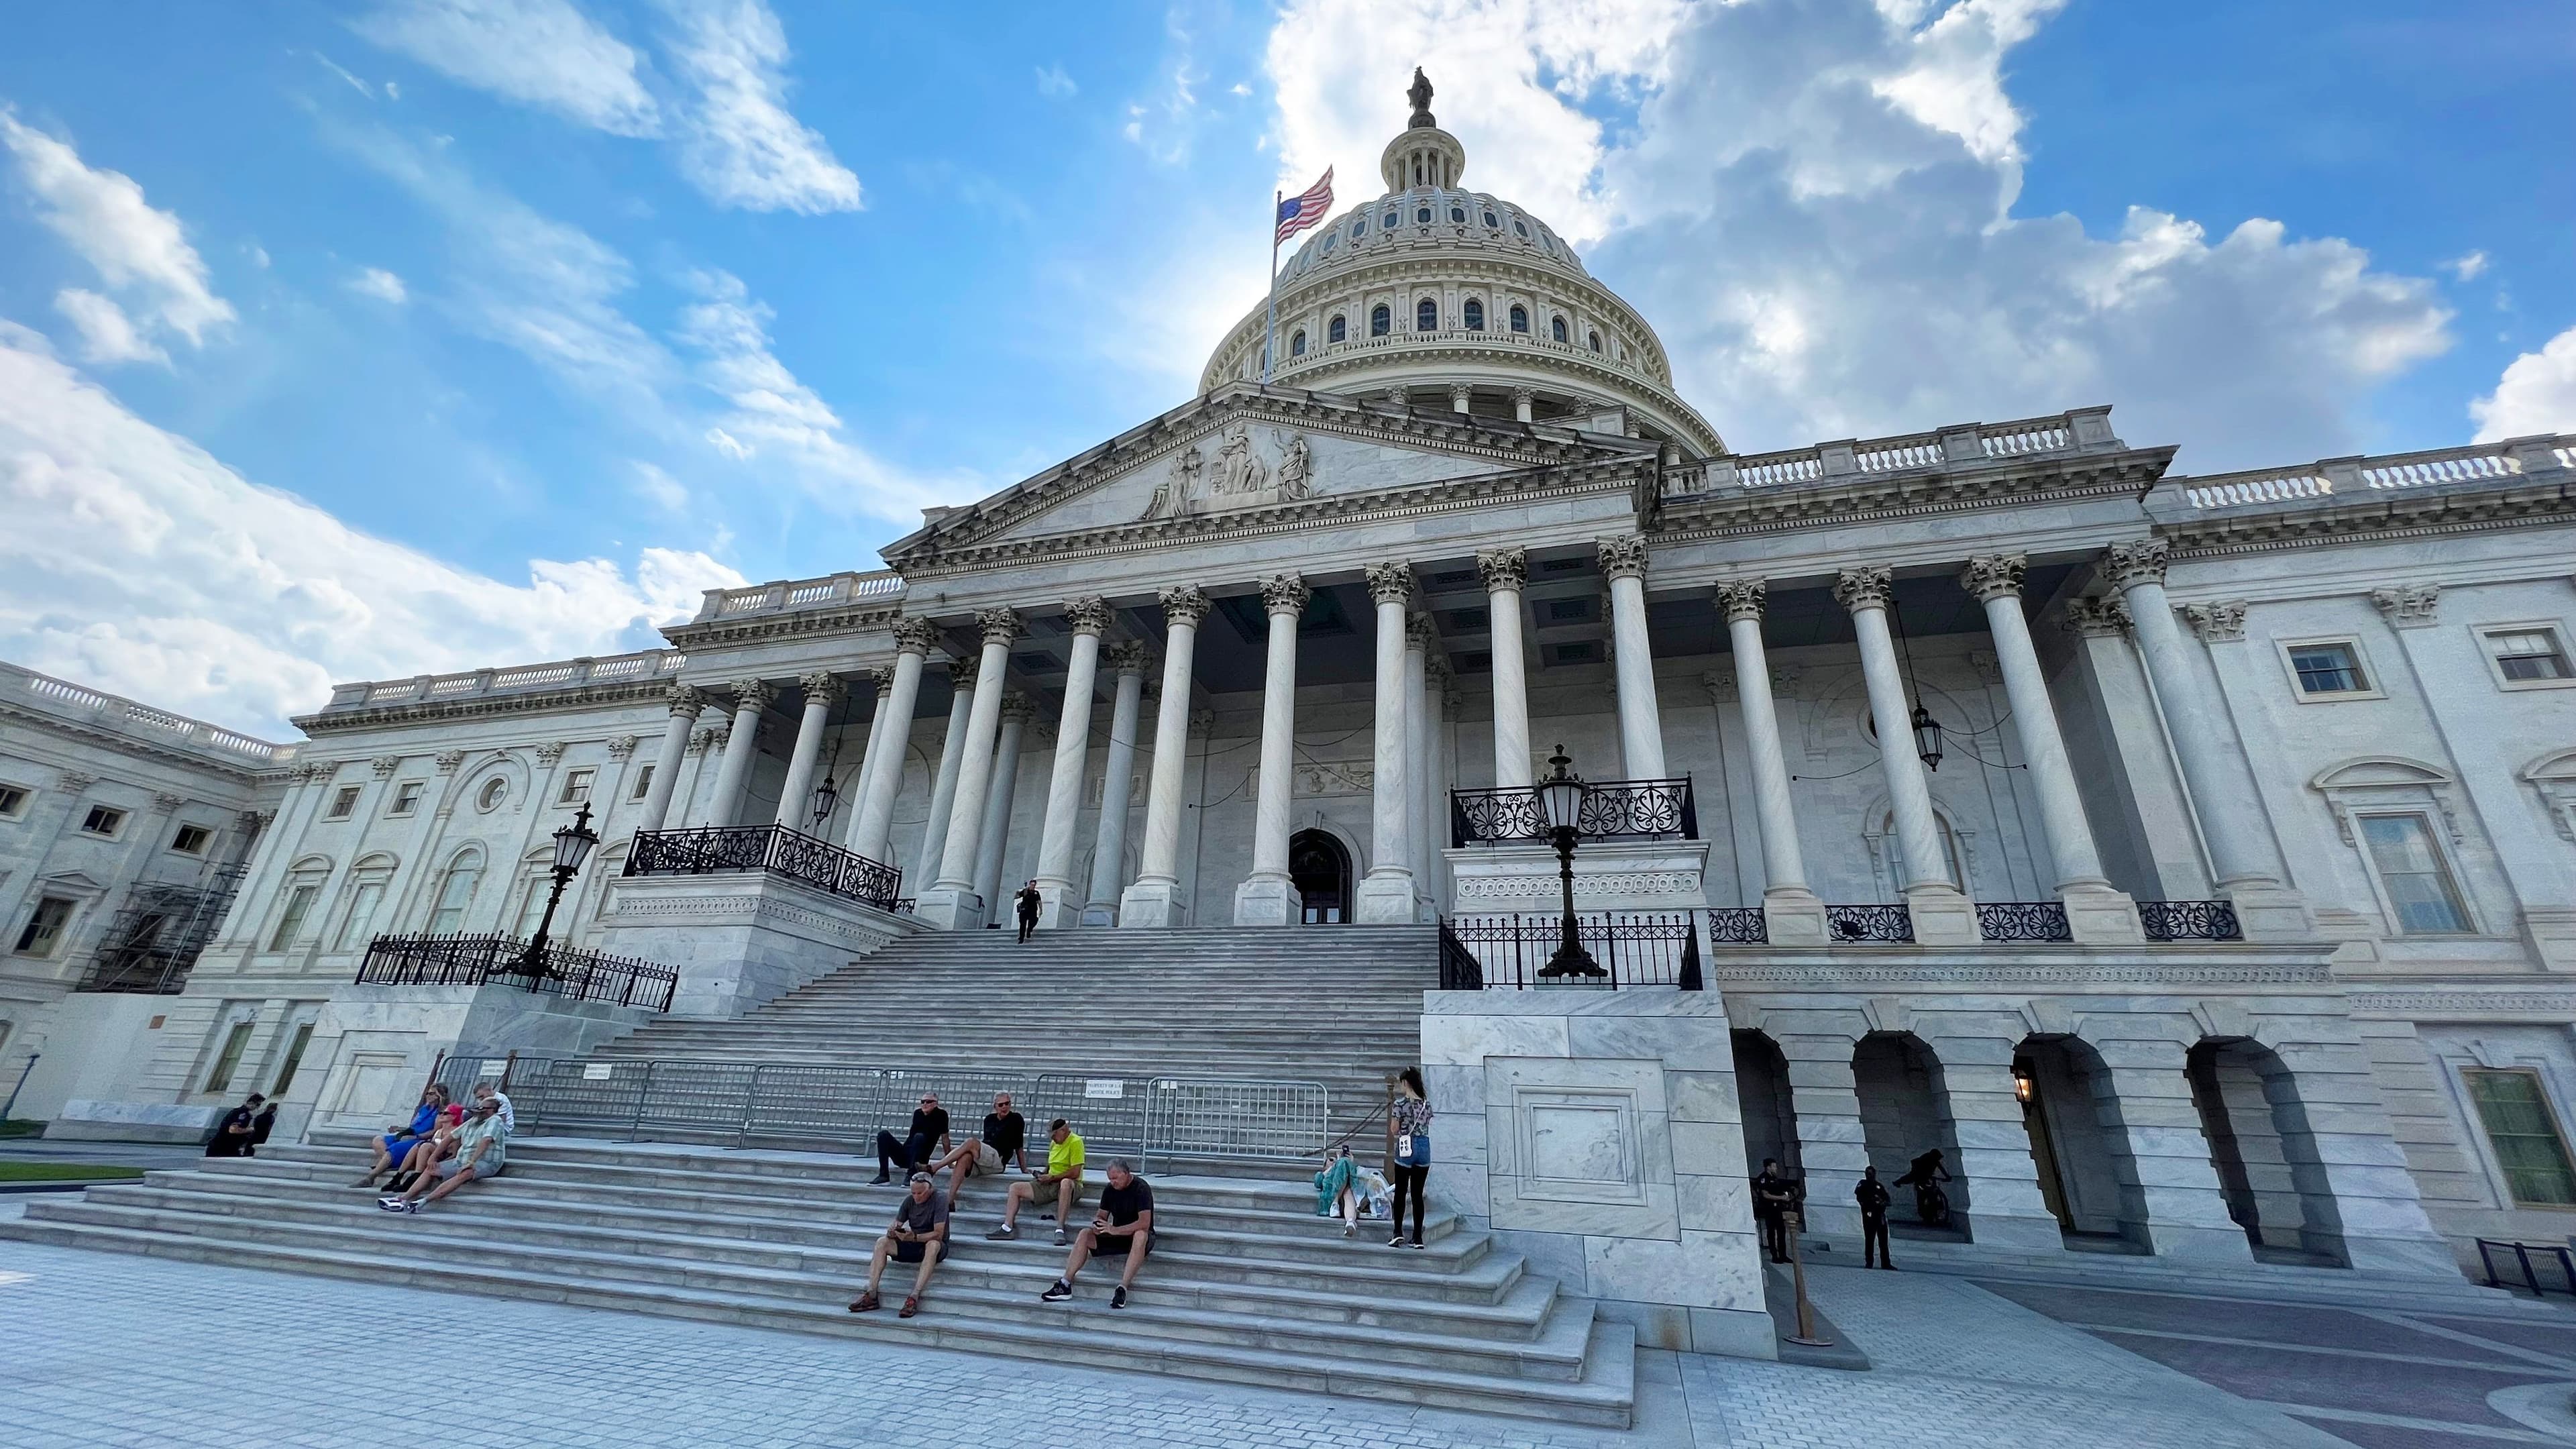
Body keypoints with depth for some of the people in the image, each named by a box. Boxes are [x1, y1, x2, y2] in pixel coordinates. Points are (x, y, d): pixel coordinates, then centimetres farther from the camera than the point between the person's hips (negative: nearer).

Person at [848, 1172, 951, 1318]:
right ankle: (871, 1295, -19)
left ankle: (914, 1298, -41)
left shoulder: (940, 1201, -18)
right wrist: (892, 1231, -23)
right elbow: (897, 1224, 1)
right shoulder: (909, 1200, 0)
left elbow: (938, 1234, -25)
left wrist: (915, 1237, -39)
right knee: (882, 1242, -15)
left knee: (933, 1245, -40)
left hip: (935, 1245, -6)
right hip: (913, 1245, 6)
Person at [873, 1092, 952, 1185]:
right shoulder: (917, 1112, 11)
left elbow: (945, 1138, 1)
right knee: (884, 1135, -11)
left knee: (919, 1137, -34)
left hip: (920, 1159, -6)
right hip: (904, 1155, 6)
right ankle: (883, 1176, -18)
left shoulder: (941, 1114, -3)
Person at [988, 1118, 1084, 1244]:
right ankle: (1007, 1228, -6)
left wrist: (1051, 1177, -13)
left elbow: (1075, 1173, -18)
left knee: (1066, 1183, -45)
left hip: (1070, 1184, -8)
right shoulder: (1054, 1143, 15)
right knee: (1015, 1188, 0)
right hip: (1049, 1185, 9)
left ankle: (1060, 1229, -42)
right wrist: (1043, 1174, 6)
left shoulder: (1075, 1142, -12)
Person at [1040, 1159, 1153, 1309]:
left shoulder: (1141, 1189, -20)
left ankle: (1123, 1287, -39)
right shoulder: (1110, 1189, 1)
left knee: (1141, 1235, -41)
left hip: (1138, 1236, -6)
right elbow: (1102, 1215, 8)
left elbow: (1144, 1223, -30)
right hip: (1117, 1236, 6)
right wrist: (1097, 1224, -17)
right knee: (1085, 1234, -15)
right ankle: (1065, 1285, -15)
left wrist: (1115, 1230, -35)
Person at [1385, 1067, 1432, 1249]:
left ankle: (1398, 1233, 1)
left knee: (1400, 1193, 7)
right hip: (1424, 1147, 4)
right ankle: (1418, 1238, 11)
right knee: (1417, 1194, 9)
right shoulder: (1426, 1103, 3)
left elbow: (1394, 1129, -9)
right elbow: (1427, 1126, 9)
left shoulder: (1399, 1104, -12)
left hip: (1406, 1148, -4)